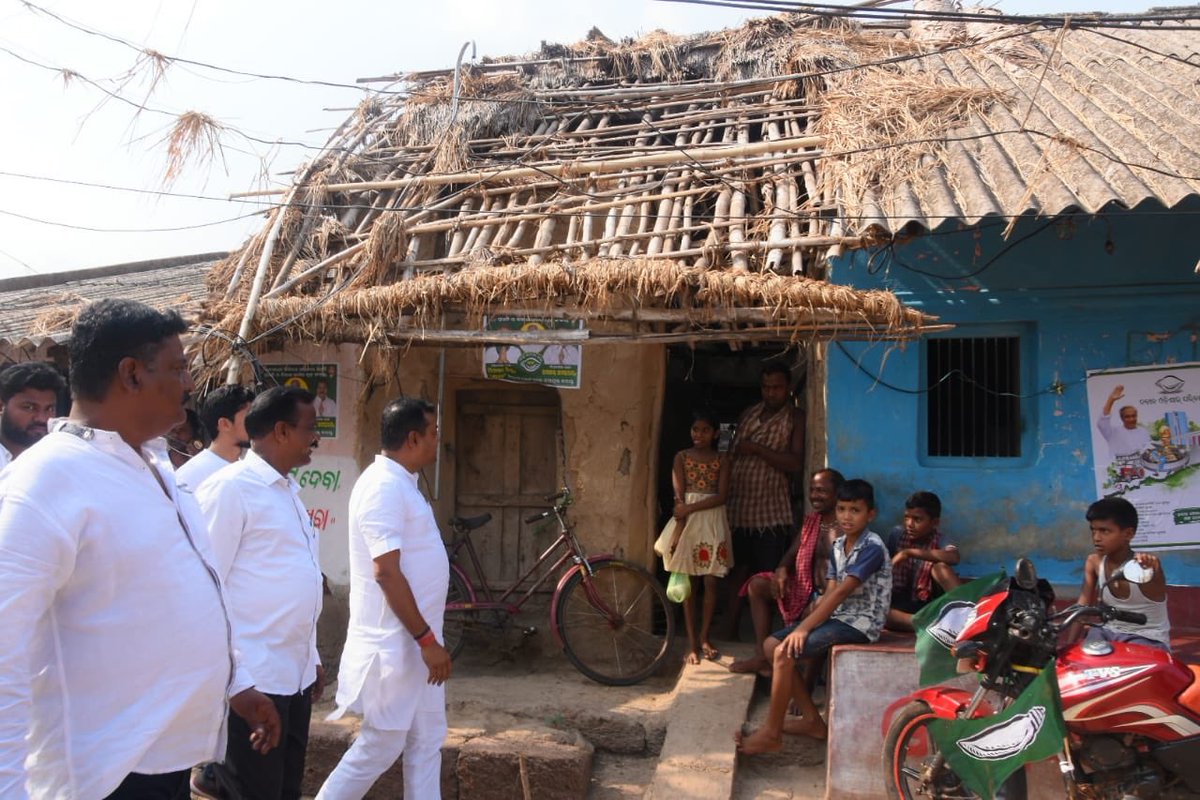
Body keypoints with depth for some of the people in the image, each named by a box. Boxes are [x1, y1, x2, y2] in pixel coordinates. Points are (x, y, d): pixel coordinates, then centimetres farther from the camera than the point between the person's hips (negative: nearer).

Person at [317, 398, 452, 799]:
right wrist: (427, 639, -21)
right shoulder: (384, 486, -20)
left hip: (413, 641, 10)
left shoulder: (401, 483, 11)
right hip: (395, 644, -10)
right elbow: (386, 572, -25)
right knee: (381, 745, 3)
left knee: (427, 741, 15)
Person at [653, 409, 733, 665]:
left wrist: (690, 508, -15)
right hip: (687, 522, 0)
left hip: (712, 522, 0)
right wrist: (679, 527, -13)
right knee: (688, 584, 3)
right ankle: (692, 643, 8)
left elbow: (721, 496, -6)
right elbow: (679, 497, -3)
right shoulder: (681, 457, 4)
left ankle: (704, 638, 16)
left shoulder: (722, 461, 5)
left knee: (710, 583, 1)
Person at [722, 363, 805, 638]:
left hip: (772, 511, -4)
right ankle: (730, 627, 19)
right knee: (738, 569, 11)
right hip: (739, 505, 4)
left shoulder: (795, 419, -1)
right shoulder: (747, 415, 14)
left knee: (769, 576, -4)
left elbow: (796, 463, -12)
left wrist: (756, 449, -15)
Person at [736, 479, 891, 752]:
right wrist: (805, 625, -8)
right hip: (838, 616, 9)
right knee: (772, 644, 2)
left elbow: (840, 593, -23)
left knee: (785, 653, -21)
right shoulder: (839, 545, 10)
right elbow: (829, 592, 6)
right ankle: (812, 720, 9)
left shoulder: (872, 547, -17)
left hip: (860, 624, -9)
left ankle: (771, 734, -9)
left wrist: (804, 628, -24)